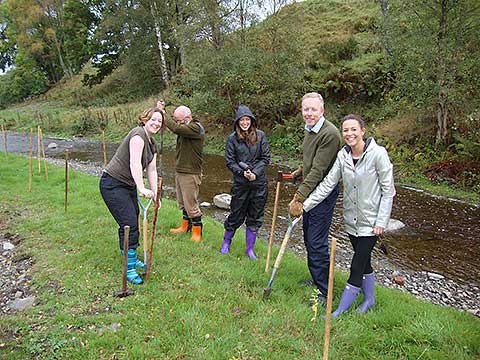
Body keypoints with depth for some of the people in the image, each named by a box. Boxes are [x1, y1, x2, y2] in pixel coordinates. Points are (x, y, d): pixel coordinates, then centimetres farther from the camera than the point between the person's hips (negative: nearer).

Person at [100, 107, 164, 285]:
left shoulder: (153, 144, 11)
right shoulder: (138, 134, -19)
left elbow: (151, 171, 10)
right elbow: (134, 164, -30)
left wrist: (155, 194, 3)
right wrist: (142, 189, -37)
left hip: (128, 185, 10)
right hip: (112, 184, -9)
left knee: (134, 223, 16)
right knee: (129, 224, -11)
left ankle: (132, 258, 35)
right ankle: (129, 269, 0)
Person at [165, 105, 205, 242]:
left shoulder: (196, 128, -18)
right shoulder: (185, 127, 12)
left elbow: (176, 128, -30)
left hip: (190, 173, -9)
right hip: (179, 171, 9)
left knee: (191, 204, -2)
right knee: (183, 202, 19)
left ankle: (197, 233, 10)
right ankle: (185, 226, 34)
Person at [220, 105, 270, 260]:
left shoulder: (260, 135, 0)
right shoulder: (232, 138, -3)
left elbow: (265, 158, 0)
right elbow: (229, 161, -4)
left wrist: (255, 173, -13)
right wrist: (242, 172, -17)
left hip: (259, 183, 2)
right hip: (240, 183, -1)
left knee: (255, 218, 10)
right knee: (236, 215, 8)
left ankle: (250, 248, 25)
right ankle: (226, 242, 33)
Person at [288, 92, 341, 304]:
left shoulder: (330, 134, -20)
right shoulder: (310, 130, 10)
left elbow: (318, 171, -25)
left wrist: (299, 197, -26)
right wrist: (300, 171, 20)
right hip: (310, 191, 10)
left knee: (317, 242, -6)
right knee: (309, 239, 17)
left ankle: (323, 293, 7)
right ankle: (316, 279, 35)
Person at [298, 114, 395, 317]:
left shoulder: (378, 153, -16)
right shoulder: (343, 155, -1)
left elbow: (388, 190, -13)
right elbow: (327, 184, -2)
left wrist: (381, 222, -14)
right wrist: (305, 205, -8)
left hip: (370, 220, -5)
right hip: (351, 218, 5)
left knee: (356, 267, -1)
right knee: (363, 261, 20)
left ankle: (341, 310, 11)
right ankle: (369, 299, 40)